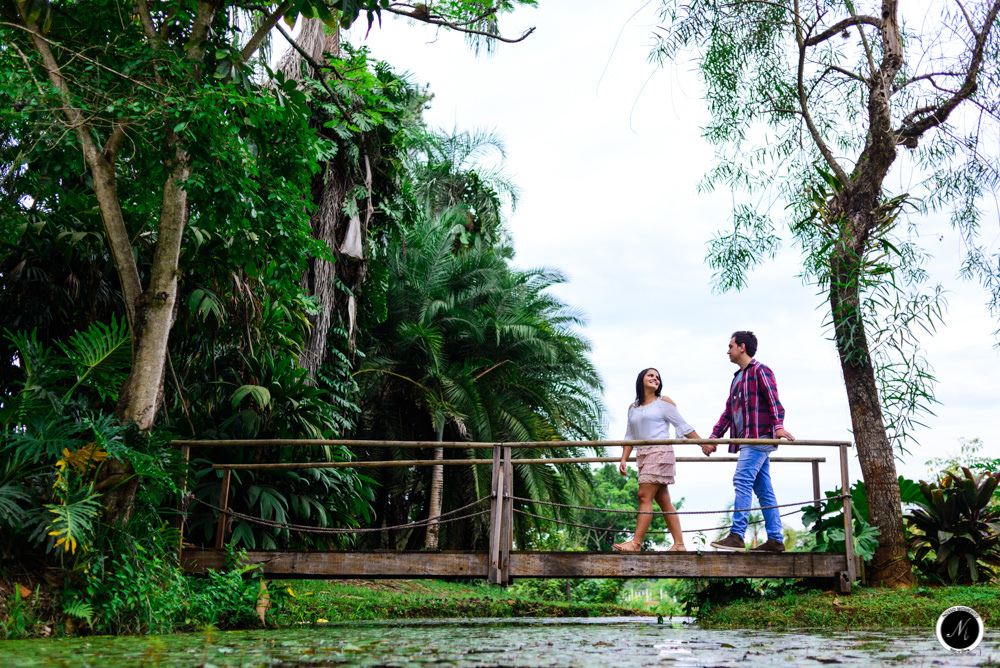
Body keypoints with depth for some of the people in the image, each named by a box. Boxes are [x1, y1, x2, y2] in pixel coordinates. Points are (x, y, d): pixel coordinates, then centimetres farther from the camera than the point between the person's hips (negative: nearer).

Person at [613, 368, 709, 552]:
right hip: (643, 455, 6)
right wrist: (624, 459, 10)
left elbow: (683, 426, 6)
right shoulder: (633, 408, 18)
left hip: (660, 452, -6)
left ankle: (636, 543, -16)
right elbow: (630, 436, 19)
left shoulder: (664, 402, 4)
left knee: (645, 496, -14)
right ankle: (679, 544, 6)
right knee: (663, 501, 4)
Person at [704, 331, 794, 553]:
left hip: (758, 438, -9)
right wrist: (714, 436, 19)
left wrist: (778, 426, -29)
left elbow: (774, 401, -14)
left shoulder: (760, 371, -3)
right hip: (747, 441, 9)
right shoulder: (737, 378, 24)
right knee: (763, 489, 6)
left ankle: (736, 536, -21)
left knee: (742, 481, -17)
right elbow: (728, 413, 25)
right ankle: (775, 539, 7)